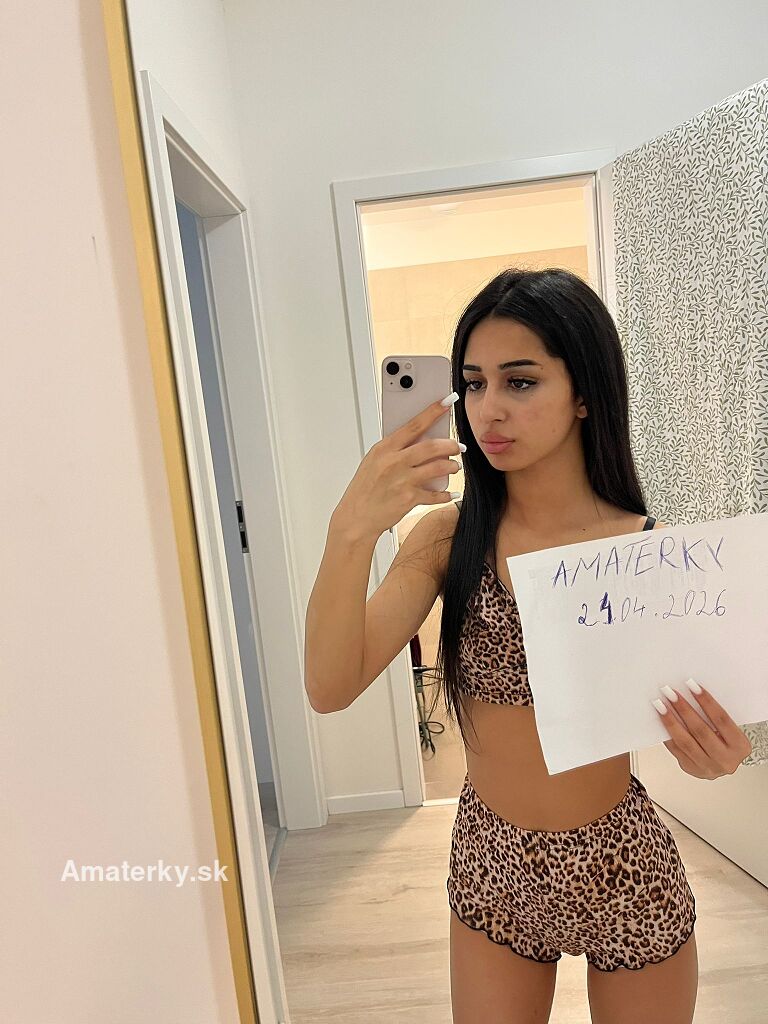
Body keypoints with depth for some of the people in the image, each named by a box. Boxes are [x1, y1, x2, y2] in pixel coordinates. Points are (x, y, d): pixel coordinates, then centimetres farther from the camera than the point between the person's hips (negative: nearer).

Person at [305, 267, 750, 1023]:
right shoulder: (448, 537, -13)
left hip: (624, 872, -1)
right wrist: (351, 532, -37)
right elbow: (330, 689, -22)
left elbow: (687, 723, -6)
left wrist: (712, 753, -29)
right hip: (491, 869, 1)